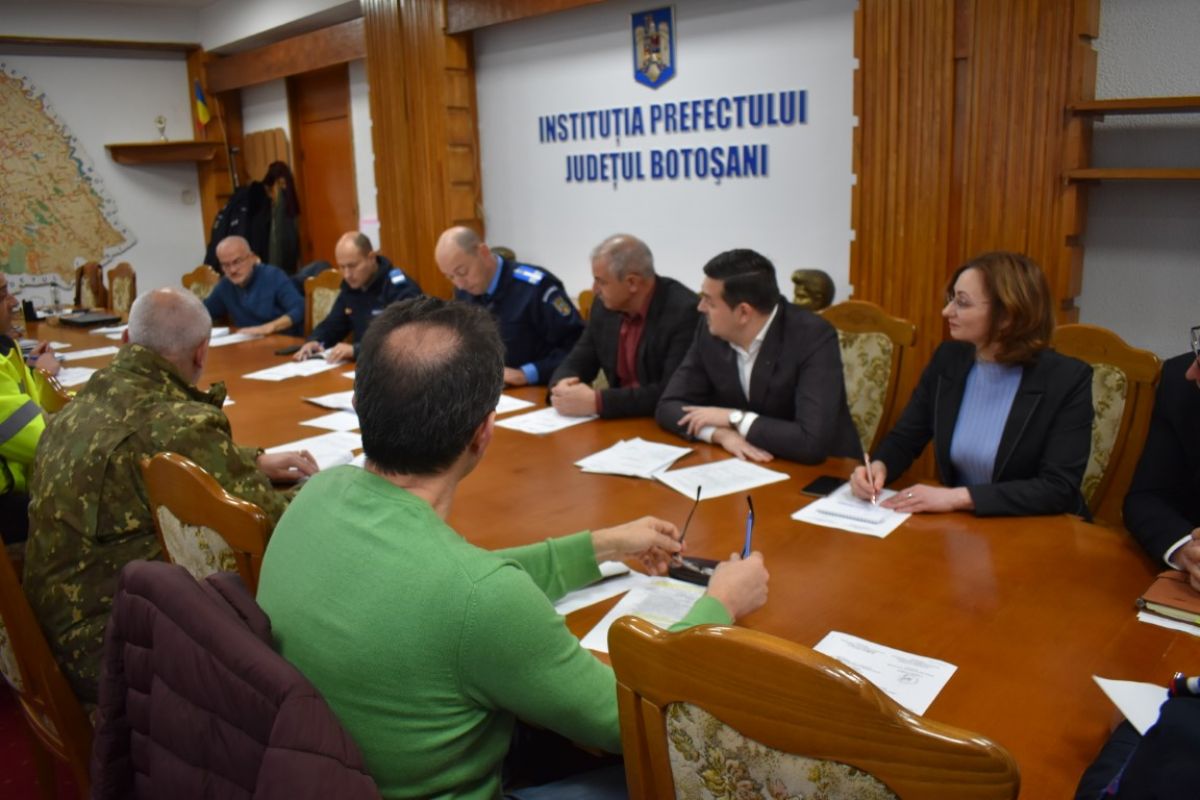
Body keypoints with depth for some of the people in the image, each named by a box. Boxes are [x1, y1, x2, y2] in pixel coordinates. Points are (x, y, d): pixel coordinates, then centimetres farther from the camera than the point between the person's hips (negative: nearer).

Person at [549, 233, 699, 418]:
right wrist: (562, 386, -15)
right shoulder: (605, 305, 2)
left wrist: (596, 402, -26)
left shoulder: (685, 311, -18)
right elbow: (578, 363, 8)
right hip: (622, 419, 6)